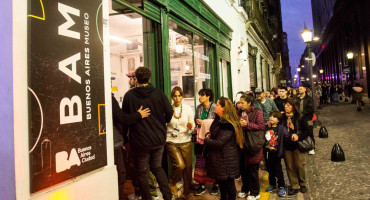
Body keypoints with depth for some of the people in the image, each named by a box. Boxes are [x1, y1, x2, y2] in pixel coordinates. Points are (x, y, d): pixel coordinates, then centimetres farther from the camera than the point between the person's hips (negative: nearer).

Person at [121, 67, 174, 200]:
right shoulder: (158, 93, -4)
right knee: (157, 167, 23)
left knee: (142, 172, 13)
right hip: (159, 139, 3)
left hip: (140, 141, -3)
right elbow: (169, 112, -5)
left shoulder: (129, 95, -8)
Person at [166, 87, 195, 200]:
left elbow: (192, 125, 5)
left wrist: (190, 126, -16)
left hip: (185, 141, 2)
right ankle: (172, 183, 18)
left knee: (188, 167, 4)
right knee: (180, 165, -15)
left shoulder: (188, 109, 1)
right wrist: (169, 133, -10)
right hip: (171, 142, -2)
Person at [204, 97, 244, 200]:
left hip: (226, 159, -10)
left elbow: (219, 143, -25)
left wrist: (205, 140, -10)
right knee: (221, 182, 22)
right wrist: (209, 135, 3)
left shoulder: (226, 124, -24)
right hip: (219, 158, 10)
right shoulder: (219, 119, 8)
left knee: (229, 183, 7)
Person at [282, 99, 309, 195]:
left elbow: (306, 131, -7)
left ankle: (303, 184, 29)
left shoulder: (300, 118, -7)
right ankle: (294, 186, 21)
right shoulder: (283, 117, 0)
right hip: (287, 146, 3)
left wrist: (298, 136, -21)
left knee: (299, 166, 5)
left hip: (298, 145, -3)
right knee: (290, 167, 8)